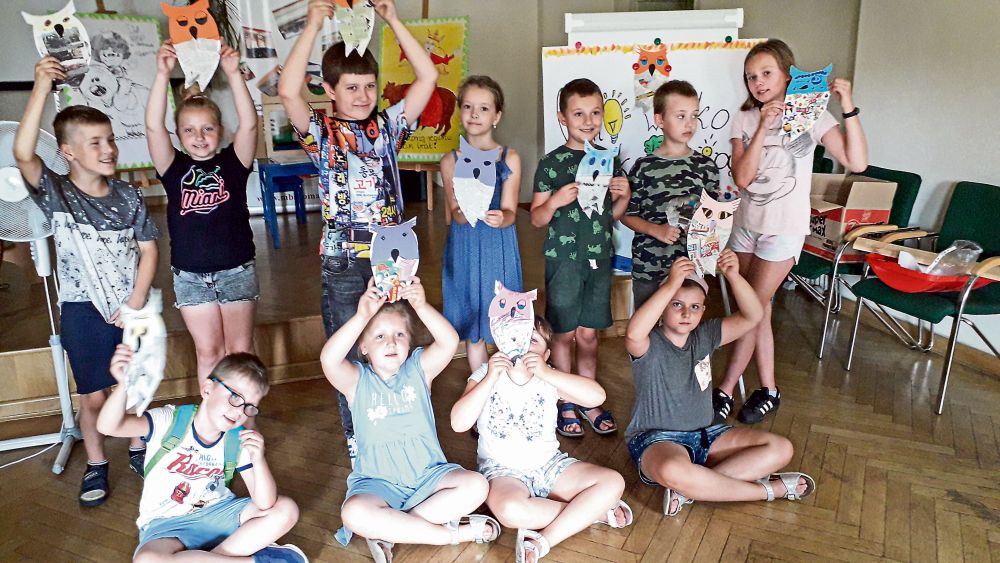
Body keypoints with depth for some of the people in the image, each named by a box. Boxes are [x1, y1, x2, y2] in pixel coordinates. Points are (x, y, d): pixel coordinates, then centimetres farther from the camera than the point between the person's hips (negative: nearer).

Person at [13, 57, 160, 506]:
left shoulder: (128, 196, 0)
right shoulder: (55, 194, -7)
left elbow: (148, 250, 2)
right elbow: (23, 153, -26)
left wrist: (136, 301, -8)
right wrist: (41, 88, -31)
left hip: (131, 306, 2)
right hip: (83, 310, -2)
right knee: (93, 396, 8)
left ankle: (138, 448, 35)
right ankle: (95, 464, 28)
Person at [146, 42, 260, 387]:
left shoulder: (232, 163, -1)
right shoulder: (175, 169, 0)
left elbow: (248, 124, -15)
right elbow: (153, 127, -13)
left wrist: (233, 74, -25)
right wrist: (163, 74, -22)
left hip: (237, 271, 0)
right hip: (191, 276, 1)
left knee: (241, 350, 9)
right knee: (208, 351, 8)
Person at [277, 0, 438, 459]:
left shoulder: (388, 126, 6)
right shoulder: (321, 133, -1)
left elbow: (428, 77, -2)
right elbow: (288, 91, -20)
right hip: (343, 262, -2)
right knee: (349, 357, 9)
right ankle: (356, 440, 26)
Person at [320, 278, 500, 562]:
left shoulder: (418, 368, 0)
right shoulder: (357, 380, -4)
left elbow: (450, 342, -20)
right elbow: (328, 359, -27)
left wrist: (421, 306, -35)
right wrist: (362, 316, -36)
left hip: (428, 474, 2)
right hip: (378, 482, -1)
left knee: (475, 486, -23)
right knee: (354, 513, -33)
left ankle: (389, 530, -14)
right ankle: (453, 532, -17)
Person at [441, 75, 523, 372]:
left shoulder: (510, 158, -2)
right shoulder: (451, 160, 2)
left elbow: (509, 212, -7)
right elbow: (455, 212, -5)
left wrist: (499, 218, -31)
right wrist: (466, 212, -29)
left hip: (499, 248, -1)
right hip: (464, 248, 1)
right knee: (472, 328, 10)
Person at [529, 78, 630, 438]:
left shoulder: (609, 160, 7)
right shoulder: (551, 164, -6)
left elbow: (612, 215, 15)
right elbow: (536, 219, -5)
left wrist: (624, 196, -5)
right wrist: (555, 202, -24)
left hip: (599, 257, 3)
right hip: (563, 258, -3)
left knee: (589, 334, 11)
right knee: (564, 333, 7)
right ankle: (565, 404, 24)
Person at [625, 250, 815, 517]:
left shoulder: (705, 336, 5)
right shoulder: (649, 344, -14)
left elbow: (753, 316, -5)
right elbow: (633, 333, -40)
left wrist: (733, 276, -22)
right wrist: (671, 284, -43)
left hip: (704, 435, 7)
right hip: (656, 440, -6)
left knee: (780, 449, -7)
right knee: (672, 471, -42)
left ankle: (690, 488, -21)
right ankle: (768, 490, -18)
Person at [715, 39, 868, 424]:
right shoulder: (745, 119, 1)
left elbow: (857, 163, -18)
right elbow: (741, 178, -12)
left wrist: (848, 108, -24)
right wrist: (764, 126, -19)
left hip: (784, 228, -4)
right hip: (746, 223, 4)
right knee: (758, 310, 11)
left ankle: (725, 391, 9)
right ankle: (768, 390, 25)